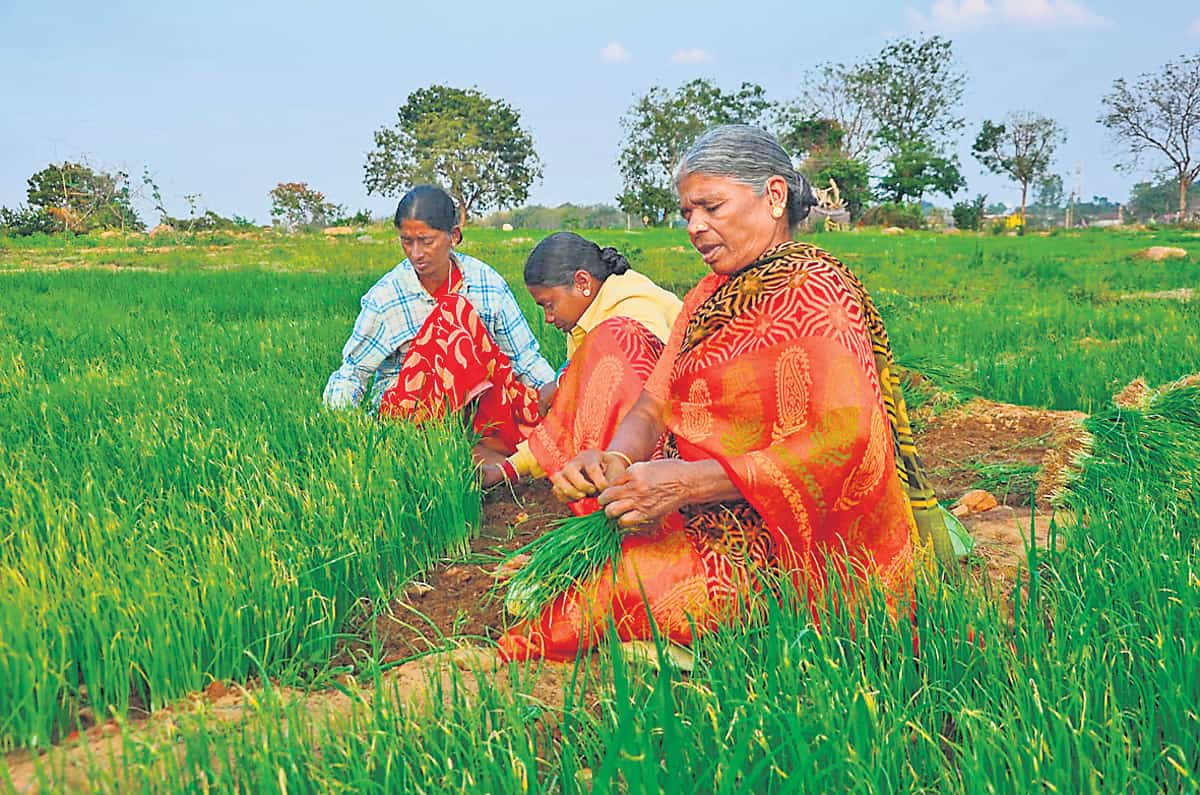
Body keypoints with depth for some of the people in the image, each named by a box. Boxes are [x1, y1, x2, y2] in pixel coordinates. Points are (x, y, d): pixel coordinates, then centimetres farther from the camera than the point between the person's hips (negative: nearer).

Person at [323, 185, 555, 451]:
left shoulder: (488, 283, -4)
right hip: (403, 407, -1)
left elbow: (527, 358, 2)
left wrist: (555, 393, -18)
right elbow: (353, 372, 0)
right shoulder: (384, 298, -8)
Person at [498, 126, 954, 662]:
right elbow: (654, 403, 9)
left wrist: (687, 483, -27)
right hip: (717, 520, 8)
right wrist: (617, 459, -16)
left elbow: (846, 442, -23)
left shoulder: (812, 292, -12)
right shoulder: (710, 296, 16)